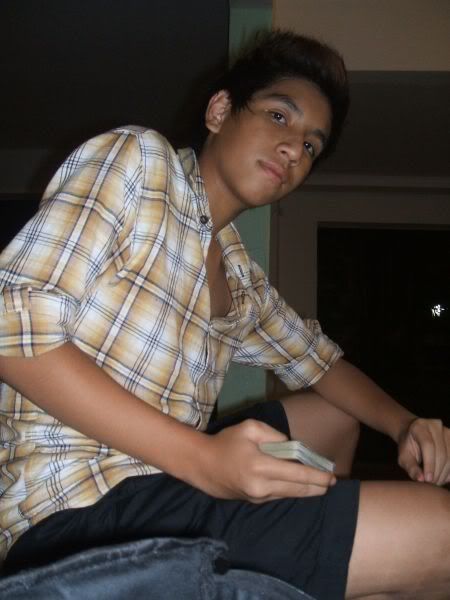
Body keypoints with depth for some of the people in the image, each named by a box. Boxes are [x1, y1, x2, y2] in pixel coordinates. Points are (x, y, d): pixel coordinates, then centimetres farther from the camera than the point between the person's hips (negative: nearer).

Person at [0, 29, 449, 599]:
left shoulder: (243, 281, 14)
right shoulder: (137, 156, -6)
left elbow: (318, 359, 27)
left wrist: (404, 424, 7)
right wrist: (200, 457, -23)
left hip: (167, 470, 9)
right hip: (77, 506, -8)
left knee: (334, 415, 25)